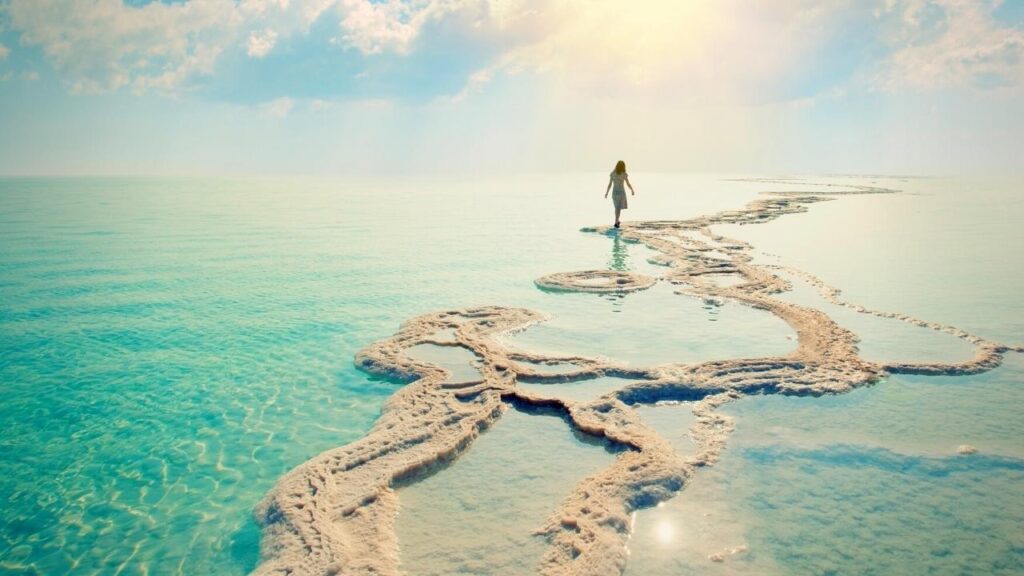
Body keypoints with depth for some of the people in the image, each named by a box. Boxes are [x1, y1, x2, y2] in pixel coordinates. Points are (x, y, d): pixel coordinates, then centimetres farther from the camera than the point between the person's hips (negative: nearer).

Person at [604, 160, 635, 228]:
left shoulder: (612, 174, -1)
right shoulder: (624, 174, -10)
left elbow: (609, 184, -1)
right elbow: (628, 184, -5)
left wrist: (606, 193, 7)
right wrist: (632, 190, 11)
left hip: (614, 192, 4)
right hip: (621, 192, -4)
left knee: (617, 207, 22)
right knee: (619, 208, -1)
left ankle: (617, 221, 32)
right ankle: (616, 223, -10)